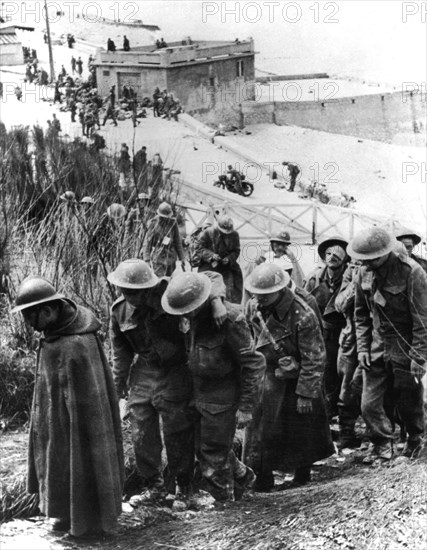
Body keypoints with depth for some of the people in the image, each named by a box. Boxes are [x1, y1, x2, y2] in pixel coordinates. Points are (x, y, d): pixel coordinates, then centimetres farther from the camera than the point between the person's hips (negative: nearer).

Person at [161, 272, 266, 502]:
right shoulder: (195, 318, -2)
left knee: (214, 454, 3)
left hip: (221, 400, -8)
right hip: (199, 395, 8)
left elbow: (253, 364, -19)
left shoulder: (230, 319, -25)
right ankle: (242, 476, 42)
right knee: (202, 448, 19)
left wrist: (246, 407, -15)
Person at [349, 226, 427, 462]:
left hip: (405, 349, -4)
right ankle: (382, 445, 21)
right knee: (369, 404, 1)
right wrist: (362, 347, 4)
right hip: (377, 347, 5)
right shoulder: (365, 273, -1)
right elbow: (361, 314, 12)